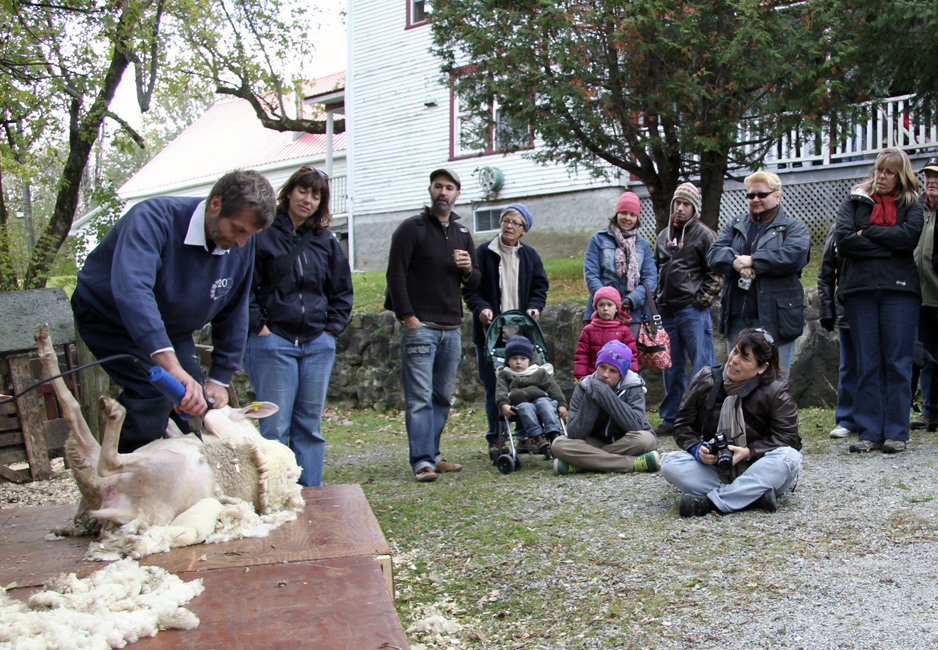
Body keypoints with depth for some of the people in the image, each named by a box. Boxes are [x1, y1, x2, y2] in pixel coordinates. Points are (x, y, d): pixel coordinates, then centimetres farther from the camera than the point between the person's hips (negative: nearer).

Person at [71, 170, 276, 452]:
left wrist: (220, 378, -5)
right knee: (153, 392, -24)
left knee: (194, 402, 0)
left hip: (170, 327, 6)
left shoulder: (241, 244, -15)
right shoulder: (156, 217, -36)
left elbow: (233, 315, -3)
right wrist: (172, 367, -62)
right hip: (109, 316, -6)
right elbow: (130, 290, -52)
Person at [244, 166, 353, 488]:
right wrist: (258, 326, -9)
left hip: (318, 344, 5)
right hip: (273, 341, -4)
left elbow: (342, 292, 19)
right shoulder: (262, 234, 0)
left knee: (310, 426, 8)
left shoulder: (326, 241, 14)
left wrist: (332, 328, 8)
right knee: (275, 427, -4)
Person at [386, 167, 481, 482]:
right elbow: (396, 275, -6)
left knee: (442, 398, 10)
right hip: (420, 326, -6)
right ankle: (422, 461, -8)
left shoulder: (462, 233, 17)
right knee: (420, 397, -9)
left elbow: (475, 282, 21)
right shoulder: (412, 228, 0)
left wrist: (468, 269, -3)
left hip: (452, 329, 6)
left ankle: (432, 454, 19)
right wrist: (407, 317, -13)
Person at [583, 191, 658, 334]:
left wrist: (632, 299, -12)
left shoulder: (643, 244, 15)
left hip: (632, 314, 2)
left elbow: (651, 278, 5)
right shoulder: (598, 240, 7)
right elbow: (590, 275, -2)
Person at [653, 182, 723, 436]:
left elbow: (716, 272, -6)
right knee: (671, 367, 11)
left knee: (702, 365, -5)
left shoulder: (704, 235, -2)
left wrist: (702, 300, -12)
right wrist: (657, 299, 13)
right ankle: (670, 418, 19)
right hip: (666, 310, 6)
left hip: (693, 310, -6)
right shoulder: (663, 236, 17)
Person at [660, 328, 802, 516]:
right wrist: (697, 448, -17)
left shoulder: (775, 391, -6)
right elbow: (683, 424, 3)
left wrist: (749, 452, -22)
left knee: (789, 457, -33)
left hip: (754, 469, -1)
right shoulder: (705, 380, -1)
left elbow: (786, 436, -8)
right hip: (712, 470, 2)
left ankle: (710, 502, -36)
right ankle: (753, 495, -33)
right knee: (670, 463, -25)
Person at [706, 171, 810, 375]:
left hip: (775, 319, -4)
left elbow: (795, 256, -14)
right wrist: (736, 261, -17)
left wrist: (753, 260, -16)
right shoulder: (735, 225, 18)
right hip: (737, 318, 4)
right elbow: (714, 254, 4)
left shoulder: (794, 228, 6)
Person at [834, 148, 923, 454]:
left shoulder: (910, 204, 11)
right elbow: (842, 239, -4)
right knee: (867, 362, 3)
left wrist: (867, 233, -4)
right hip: (860, 289, 1)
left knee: (898, 362, -1)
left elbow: (910, 236, -9)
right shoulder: (854, 201, 13)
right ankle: (869, 432, 6)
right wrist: (888, 245, -6)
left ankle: (896, 432, 5)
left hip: (899, 289, -1)